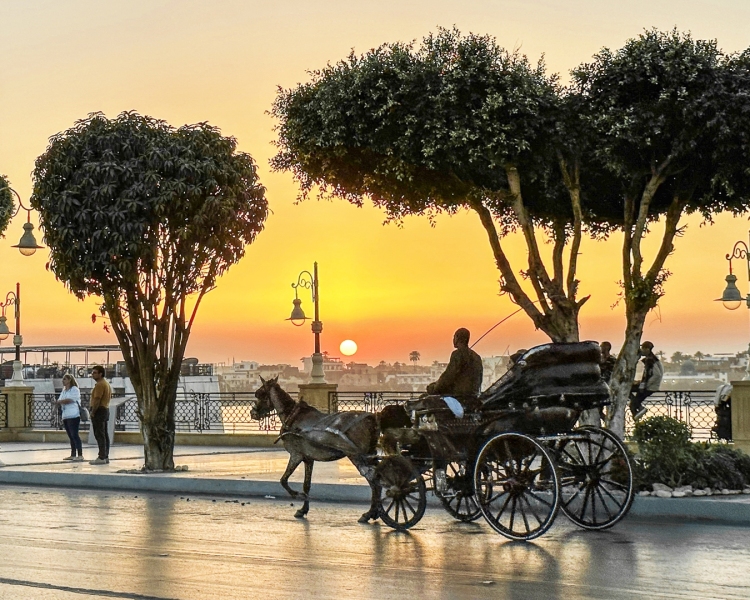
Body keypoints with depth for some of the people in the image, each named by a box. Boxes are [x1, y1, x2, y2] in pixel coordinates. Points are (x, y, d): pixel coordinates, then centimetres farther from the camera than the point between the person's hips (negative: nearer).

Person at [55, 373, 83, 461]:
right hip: (65, 416, 8)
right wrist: (58, 402, -6)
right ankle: (73, 455, 12)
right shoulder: (64, 391, 21)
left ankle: (80, 455, -11)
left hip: (73, 416, -8)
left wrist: (60, 401, -5)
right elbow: (60, 401, 17)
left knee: (74, 435, -11)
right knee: (70, 436, 8)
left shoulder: (74, 389, -4)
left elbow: (70, 400, -16)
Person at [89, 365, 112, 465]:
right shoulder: (107, 384, 18)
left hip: (99, 411, -11)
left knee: (99, 435, -10)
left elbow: (97, 400, -22)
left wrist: (92, 412, -17)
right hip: (106, 409, 11)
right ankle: (106, 456, 13)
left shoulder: (99, 385, -15)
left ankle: (101, 457, -12)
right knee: (105, 434, 11)